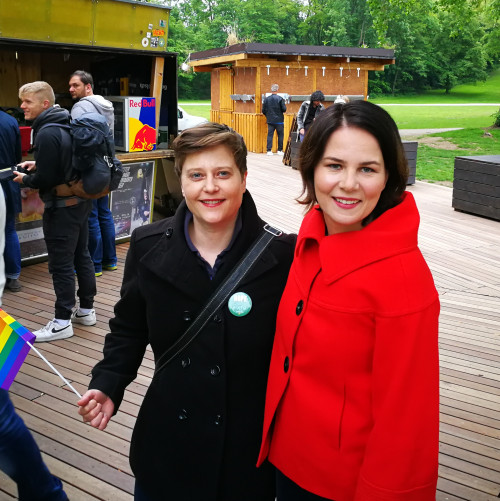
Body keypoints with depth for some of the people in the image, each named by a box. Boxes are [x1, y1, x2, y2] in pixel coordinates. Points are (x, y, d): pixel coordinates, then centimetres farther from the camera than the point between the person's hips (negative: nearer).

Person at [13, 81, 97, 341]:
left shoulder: (46, 133, -20)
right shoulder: (67, 126, 9)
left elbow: (45, 179, -22)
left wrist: (25, 179, -2)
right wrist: (37, 165, 14)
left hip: (62, 206, -10)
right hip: (81, 200, 10)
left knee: (61, 264, -2)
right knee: (81, 255, 16)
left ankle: (62, 322, 6)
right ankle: (86, 310, 27)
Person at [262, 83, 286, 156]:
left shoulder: (266, 99, -1)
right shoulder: (280, 98, -10)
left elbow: (263, 110, 2)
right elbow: (284, 109, -11)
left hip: (270, 120, 2)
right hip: (279, 120, -2)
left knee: (270, 135, 5)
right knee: (280, 135, 8)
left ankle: (269, 150, 0)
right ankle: (280, 150, 11)